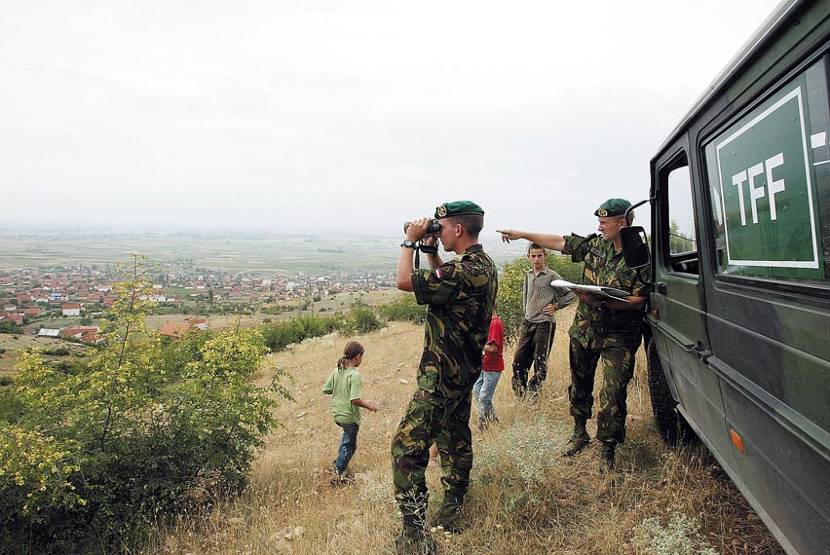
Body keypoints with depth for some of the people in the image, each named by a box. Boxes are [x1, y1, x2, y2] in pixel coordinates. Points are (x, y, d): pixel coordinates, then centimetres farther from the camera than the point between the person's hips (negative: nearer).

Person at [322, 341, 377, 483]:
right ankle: (338, 475, 17)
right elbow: (356, 400, -31)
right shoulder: (355, 375, -25)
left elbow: (326, 390, 3)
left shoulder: (336, 371, -4)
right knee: (349, 446, 12)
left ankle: (339, 461, 42)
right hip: (350, 417, -7)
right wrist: (369, 405, -15)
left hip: (337, 414, 7)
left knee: (347, 435, 34)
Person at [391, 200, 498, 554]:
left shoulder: (464, 271, -25)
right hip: (465, 372, 10)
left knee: (407, 446, -9)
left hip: (441, 377, -10)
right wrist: (429, 250, 14)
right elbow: (443, 279, 24)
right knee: (455, 440, 22)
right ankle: (452, 509, 38)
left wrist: (410, 241, -9)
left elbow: (404, 281, -21)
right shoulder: (484, 265, 7)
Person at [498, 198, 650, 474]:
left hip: (618, 337, -5)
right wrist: (521, 234, 8)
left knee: (613, 393, -5)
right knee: (580, 384, 17)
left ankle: (607, 450, 10)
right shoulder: (595, 244, 0)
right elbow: (560, 242, 7)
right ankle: (579, 433, 36)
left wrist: (600, 301, -27)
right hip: (584, 329, 5)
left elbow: (639, 301, -18)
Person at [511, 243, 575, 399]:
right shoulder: (528, 275, 10)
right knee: (519, 360, 5)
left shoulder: (552, 276, -7)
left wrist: (555, 306, -8)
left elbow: (569, 295, -1)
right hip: (528, 323, 6)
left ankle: (533, 394, 10)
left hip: (545, 324, -6)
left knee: (540, 362, 0)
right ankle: (520, 395, 19)